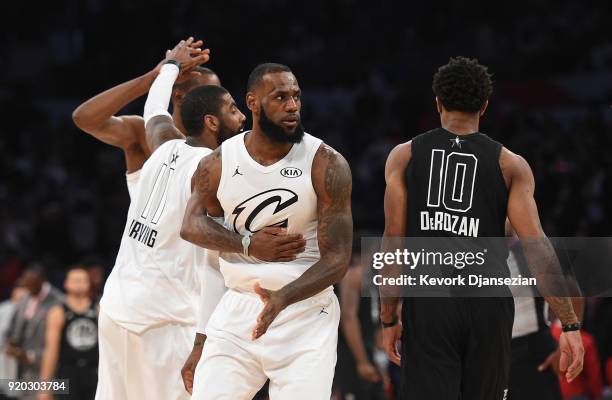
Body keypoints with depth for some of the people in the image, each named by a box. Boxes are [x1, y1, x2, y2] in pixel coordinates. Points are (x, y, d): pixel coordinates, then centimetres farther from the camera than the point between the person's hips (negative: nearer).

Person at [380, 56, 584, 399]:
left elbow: (393, 242, -1)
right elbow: (536, 245, -6)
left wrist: (389, 318, 6)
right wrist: (570, 324, -7)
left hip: (427, 305, -1)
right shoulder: (510, 164, 3)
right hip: (488, 305, 1)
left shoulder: (405, 156, 5)